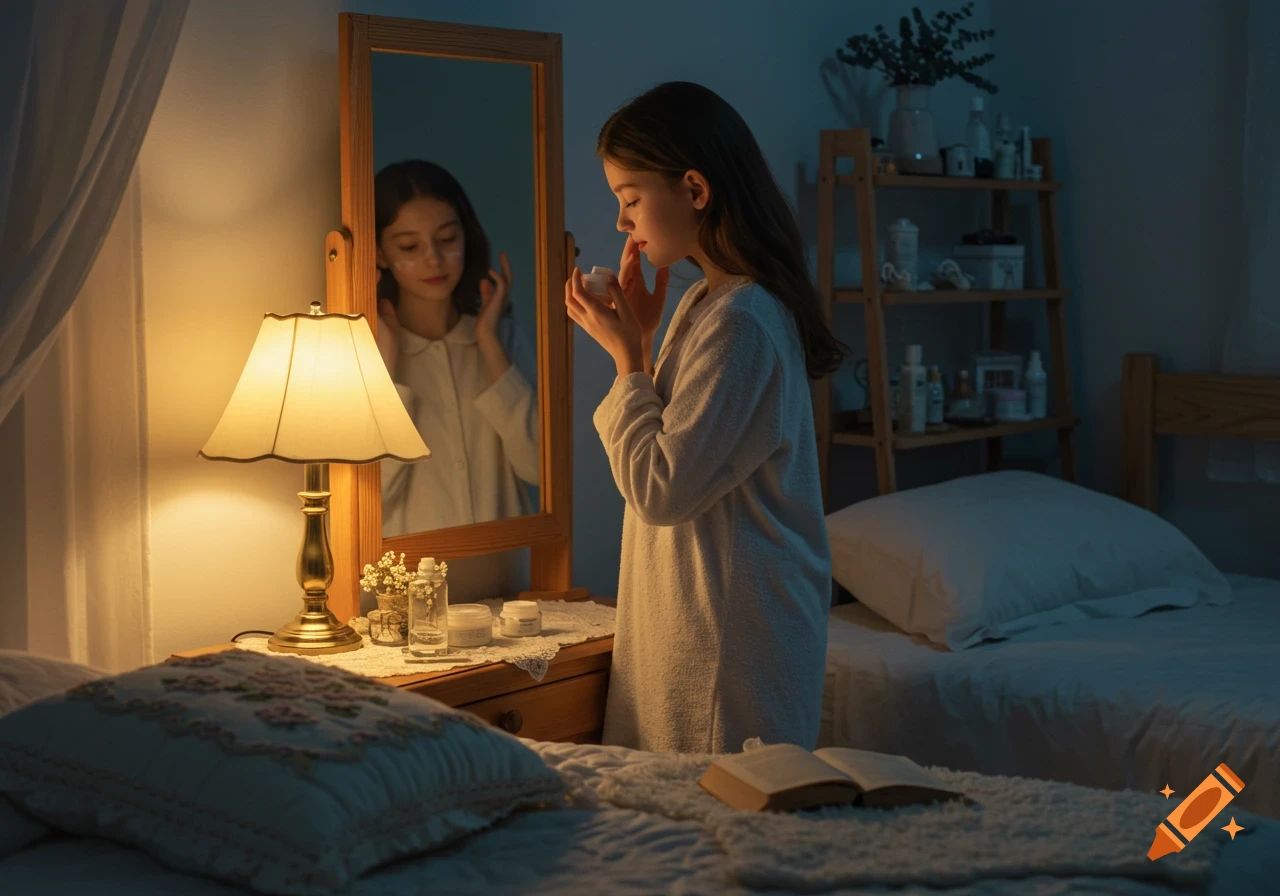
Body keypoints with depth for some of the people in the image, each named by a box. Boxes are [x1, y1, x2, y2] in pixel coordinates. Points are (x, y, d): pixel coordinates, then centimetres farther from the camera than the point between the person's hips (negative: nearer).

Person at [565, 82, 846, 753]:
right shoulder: (703, 302, 10)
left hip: (734, 632, -10)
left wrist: (626, 355, -12)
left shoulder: (741, 321, -20)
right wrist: (638, 338, 7)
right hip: (691, 619, 10)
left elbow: (659, 490, -20)